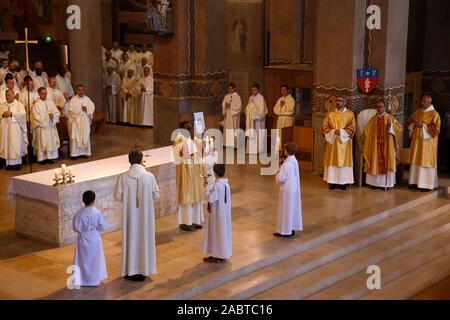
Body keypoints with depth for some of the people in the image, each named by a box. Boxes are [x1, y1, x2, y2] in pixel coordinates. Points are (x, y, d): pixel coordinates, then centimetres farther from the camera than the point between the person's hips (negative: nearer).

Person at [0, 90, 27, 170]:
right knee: (7, 145, 2)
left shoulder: (19, 104, 4)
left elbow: (23, 114, -10)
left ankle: (18, 163, 1)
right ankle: (9, 163, 6)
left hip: (15, 129, -3)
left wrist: (11, 114, -18)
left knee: (16, 145, -4)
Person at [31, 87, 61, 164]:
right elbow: (37, 117, -12)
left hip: (51, 126, 5)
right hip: (41, 127, -5)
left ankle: (50, 157, 9)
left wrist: (52, 115, -15)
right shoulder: (37, 104, -5)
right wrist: (47, 116, -12)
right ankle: (42, 158, 1)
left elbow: (57, 113, 6)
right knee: (42, 142, -2)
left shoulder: (51, 103, 9)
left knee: (51, 141, 3)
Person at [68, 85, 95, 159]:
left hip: (85, 120, 3)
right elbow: (71, 110, -9)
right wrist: (80, 109, -13)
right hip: (76, 120, -3)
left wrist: (87, 109, -12)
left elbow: (92, 107, 6)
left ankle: (84, 152, 11)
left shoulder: (87, 99, 7)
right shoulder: (73, 99, -3)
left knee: (85, 136, 4)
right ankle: (74, 153, -3)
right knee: (75, 137, -5)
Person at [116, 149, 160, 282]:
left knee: (130, 239, 10)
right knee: (144, 239, 11)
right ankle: (144, 270, 18)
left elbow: (118, 196, -5)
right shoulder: (149, 176, -10)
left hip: (130, 214, 0)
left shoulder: (124, 177, -10)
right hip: (145, 214, 0)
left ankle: (130, 271, 16)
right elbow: (156, 195, -3)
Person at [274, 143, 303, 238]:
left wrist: (277, 176, -3)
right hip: (294, 188, 9)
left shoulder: (287, 164, -24)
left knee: (285, 210, 1)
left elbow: (281, 178, -22)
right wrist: (281, 172, 8)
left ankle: (285, 231, 9)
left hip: (287, 190, -9)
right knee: (293, 208, 15)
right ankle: (292, 229, 24)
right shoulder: (294, 161, 4)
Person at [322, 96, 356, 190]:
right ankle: (332, 181, 3)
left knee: (344, 160, -2)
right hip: (332, 140, 2)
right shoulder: (330, 114, 8)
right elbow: (325, 126, 3)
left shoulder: (350, 114, 3)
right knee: (332, 160, 0)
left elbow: (351, 127, -3)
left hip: (344, 141, -2)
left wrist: (341, 131, -15)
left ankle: (343, 182, 1)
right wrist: (333, 131, -13)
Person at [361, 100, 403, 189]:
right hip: (375, 146, 2)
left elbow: (399, 128, -8)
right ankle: (375, 182, 9)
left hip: (387, 146, -2)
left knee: (386, 163, -2)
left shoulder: (390, 118, 2)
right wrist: (364, 141, 5)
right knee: (375, 163, 3)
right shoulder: (373, 119, 10)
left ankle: (386, 183, 1)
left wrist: (391, 125, -23)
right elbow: (367, 132, 15)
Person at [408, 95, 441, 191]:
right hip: (417, 141, 6)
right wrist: (413, 124, -1)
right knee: (416, 160, 7)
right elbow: (410, 122, 22)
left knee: (426, 161, -6)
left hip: (428, 142, -6)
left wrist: (423, 125, -21)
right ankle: (416, 181, 13)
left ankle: (426, 184, -3)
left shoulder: (434, 114, -8)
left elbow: (436, 129, -14)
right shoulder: (417, 112, 11)